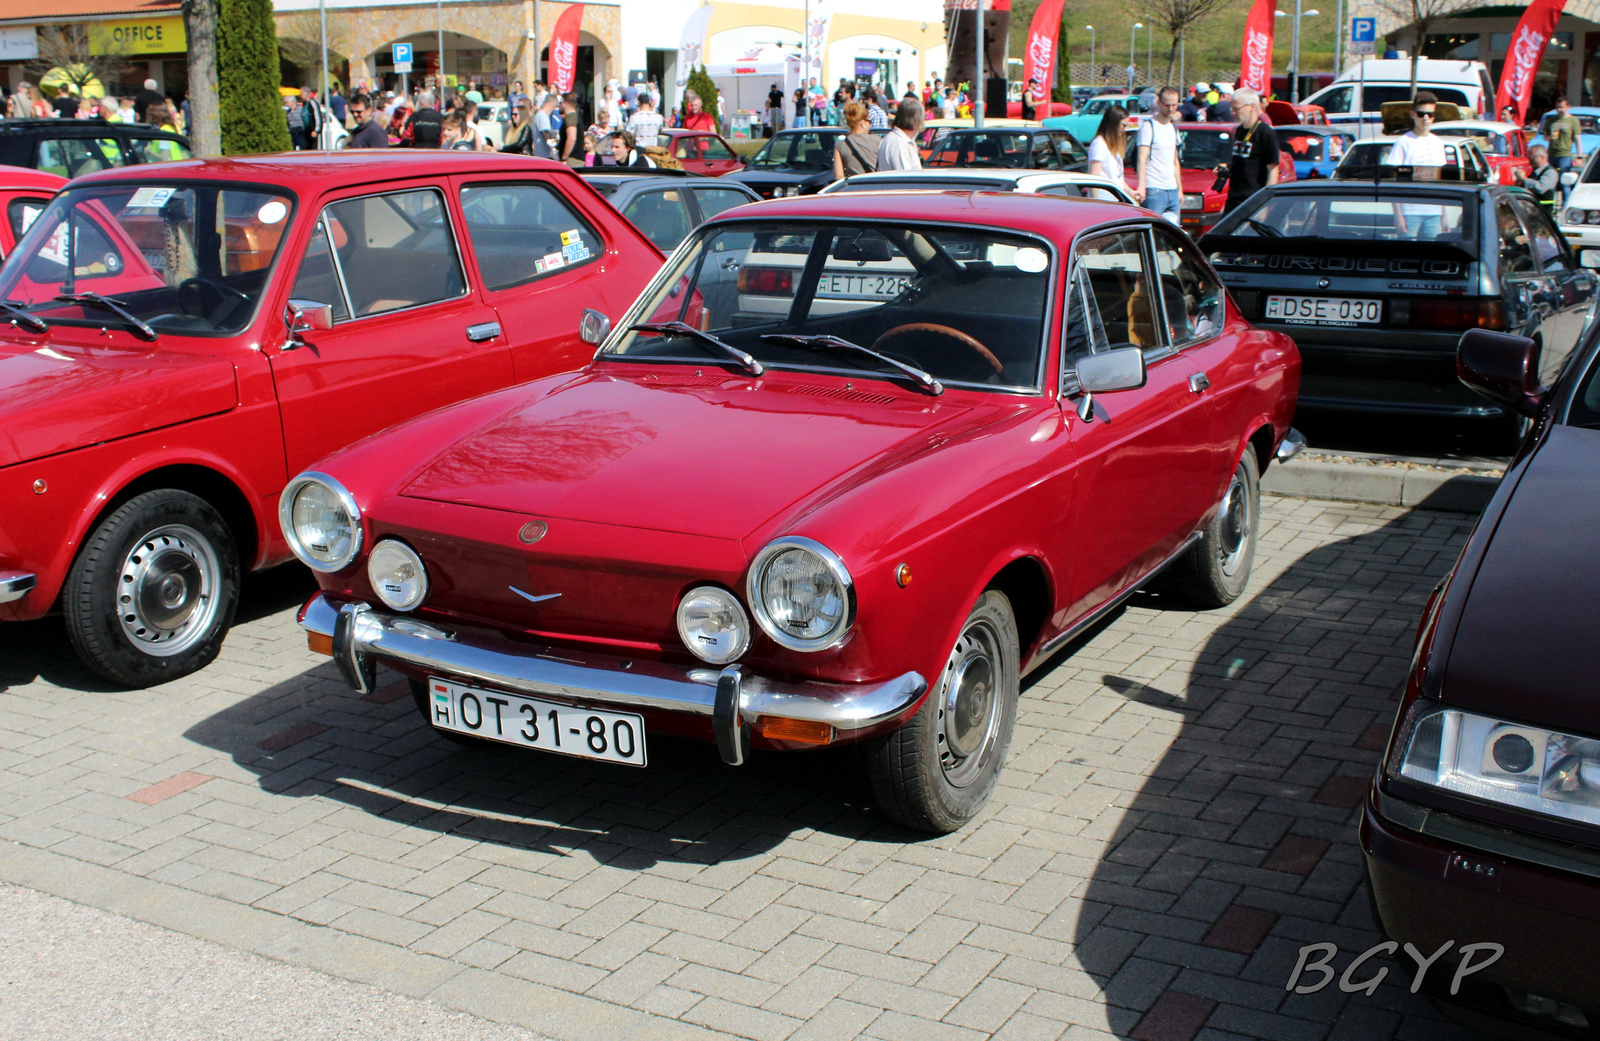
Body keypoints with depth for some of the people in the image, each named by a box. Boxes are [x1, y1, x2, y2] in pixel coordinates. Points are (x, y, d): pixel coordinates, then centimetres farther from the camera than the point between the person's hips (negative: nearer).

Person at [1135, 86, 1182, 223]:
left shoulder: (1174, 128, 19)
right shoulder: (1148, 126, -5)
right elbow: (1142, 158, -15)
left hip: (1172, 191, 8)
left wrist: (1179, 190, 23)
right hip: (1154, 190, -8)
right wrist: (1141, 186, -28)